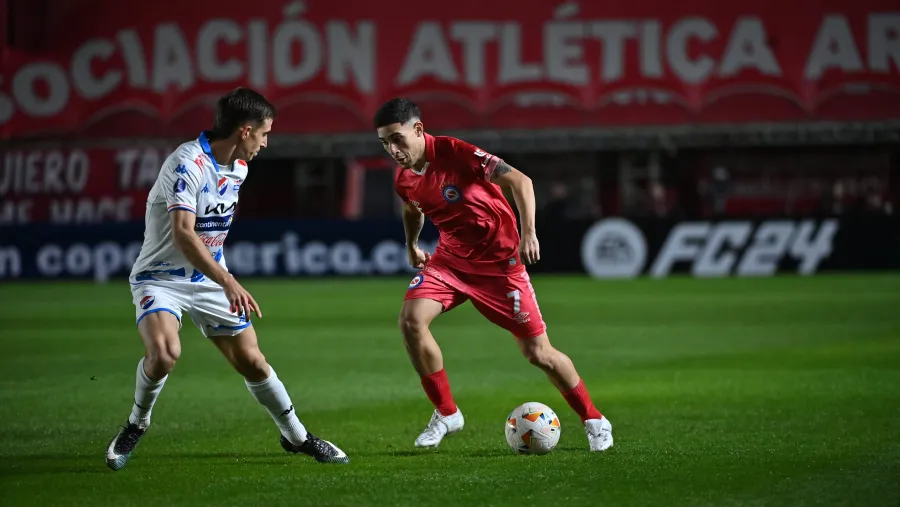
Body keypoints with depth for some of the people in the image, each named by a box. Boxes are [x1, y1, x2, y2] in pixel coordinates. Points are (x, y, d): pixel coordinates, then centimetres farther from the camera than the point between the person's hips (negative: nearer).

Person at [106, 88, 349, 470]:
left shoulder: (238, 168, 4)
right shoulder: (188, 164, -24)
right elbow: (183, 235, -35)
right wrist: (229, 283, -42)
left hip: (210, 278, 7)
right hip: (161, 277, -7)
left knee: (251, 360, 3)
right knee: (164, 351, -31)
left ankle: (296, 437, 22)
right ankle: (136, 426, -5)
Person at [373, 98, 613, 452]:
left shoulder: (456, 153, -24)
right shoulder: (403, 178, -5)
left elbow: (519, 181, -25)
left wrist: (528, 233, -34)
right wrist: (412, 245, 17)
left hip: (499, 260, -5)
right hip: (450, 258, 5)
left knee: (537, 352, -2)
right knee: (411, 319, -20)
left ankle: (594, 421, 19)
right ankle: (446, 414, -5)